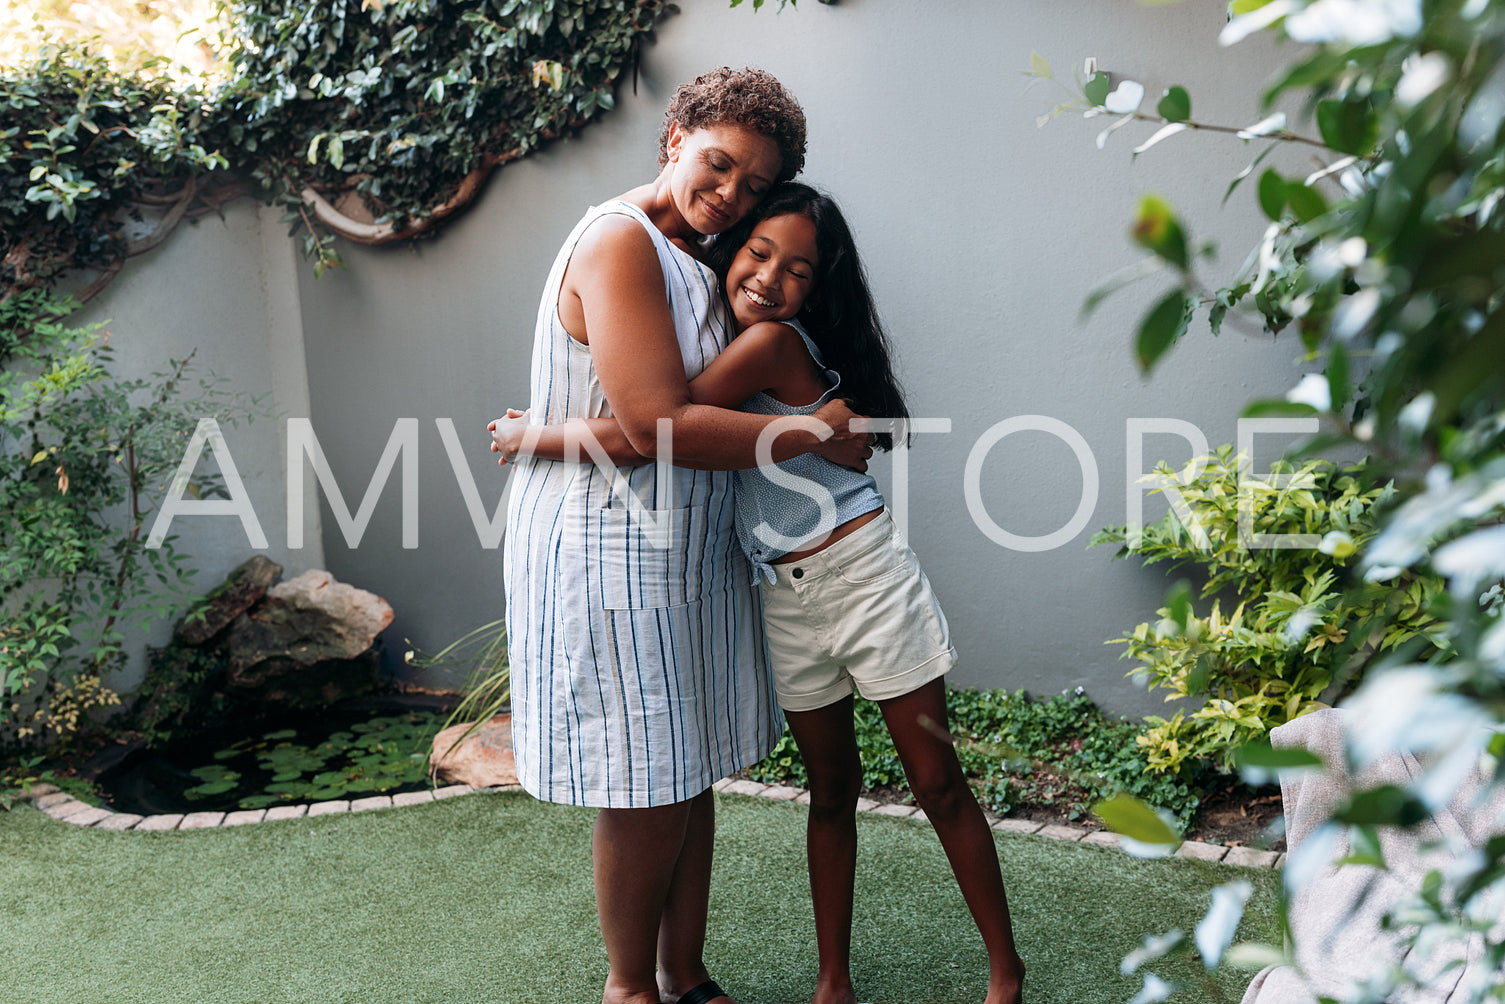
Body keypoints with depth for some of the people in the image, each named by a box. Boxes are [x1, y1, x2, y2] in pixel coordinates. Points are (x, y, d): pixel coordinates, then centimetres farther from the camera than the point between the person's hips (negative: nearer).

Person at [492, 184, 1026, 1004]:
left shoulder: (776, 340, -17)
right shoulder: (728, 344, 9)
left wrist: (533, 437, -13)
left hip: (865, 575, -7)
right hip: (786, 599, 7)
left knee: (938, 783, 3)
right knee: (831, 790, 13)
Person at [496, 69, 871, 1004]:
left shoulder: (699, 261, 14)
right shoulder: (620, 239, -16)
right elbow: (658, 424, -25)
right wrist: (816, 433, -17)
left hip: (689, 551, 9)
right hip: (609, 551, -9)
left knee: (692, 776, 14)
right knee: (648, 793, 1)